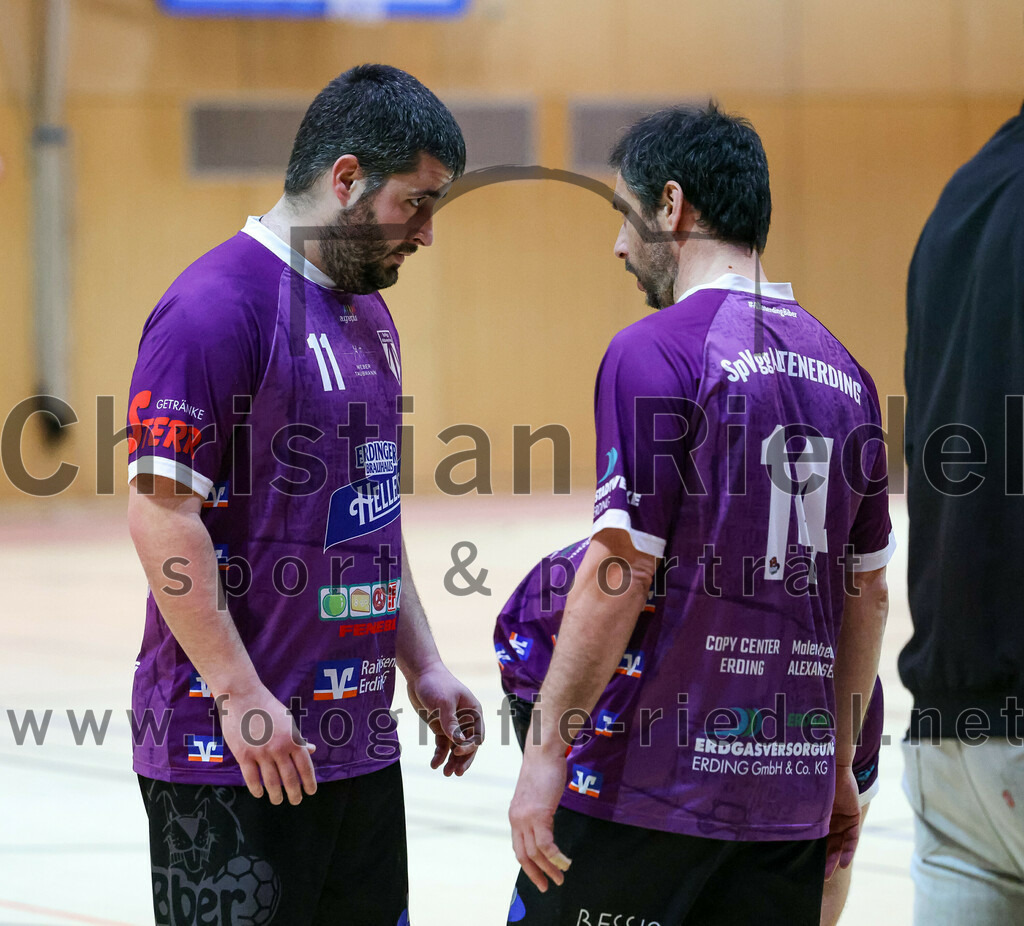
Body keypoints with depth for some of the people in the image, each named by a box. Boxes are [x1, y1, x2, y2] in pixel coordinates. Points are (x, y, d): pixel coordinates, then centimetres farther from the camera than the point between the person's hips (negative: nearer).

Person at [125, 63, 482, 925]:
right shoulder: (218, 307, -14)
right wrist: (242, 695, -20)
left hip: (360, 743, 9)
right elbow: (163, 515, -19)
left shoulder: (367, 314, 16)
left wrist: (422, 666, 18)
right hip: (232, 752, -9)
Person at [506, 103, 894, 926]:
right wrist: (839, 762, 24)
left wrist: (546, 750, -10)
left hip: (649, 785, -6)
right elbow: (866, 593, 16)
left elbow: (618, 574, -15)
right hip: (789, 789, 6)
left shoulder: (656, 352, -10)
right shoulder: (840, 369, 11)